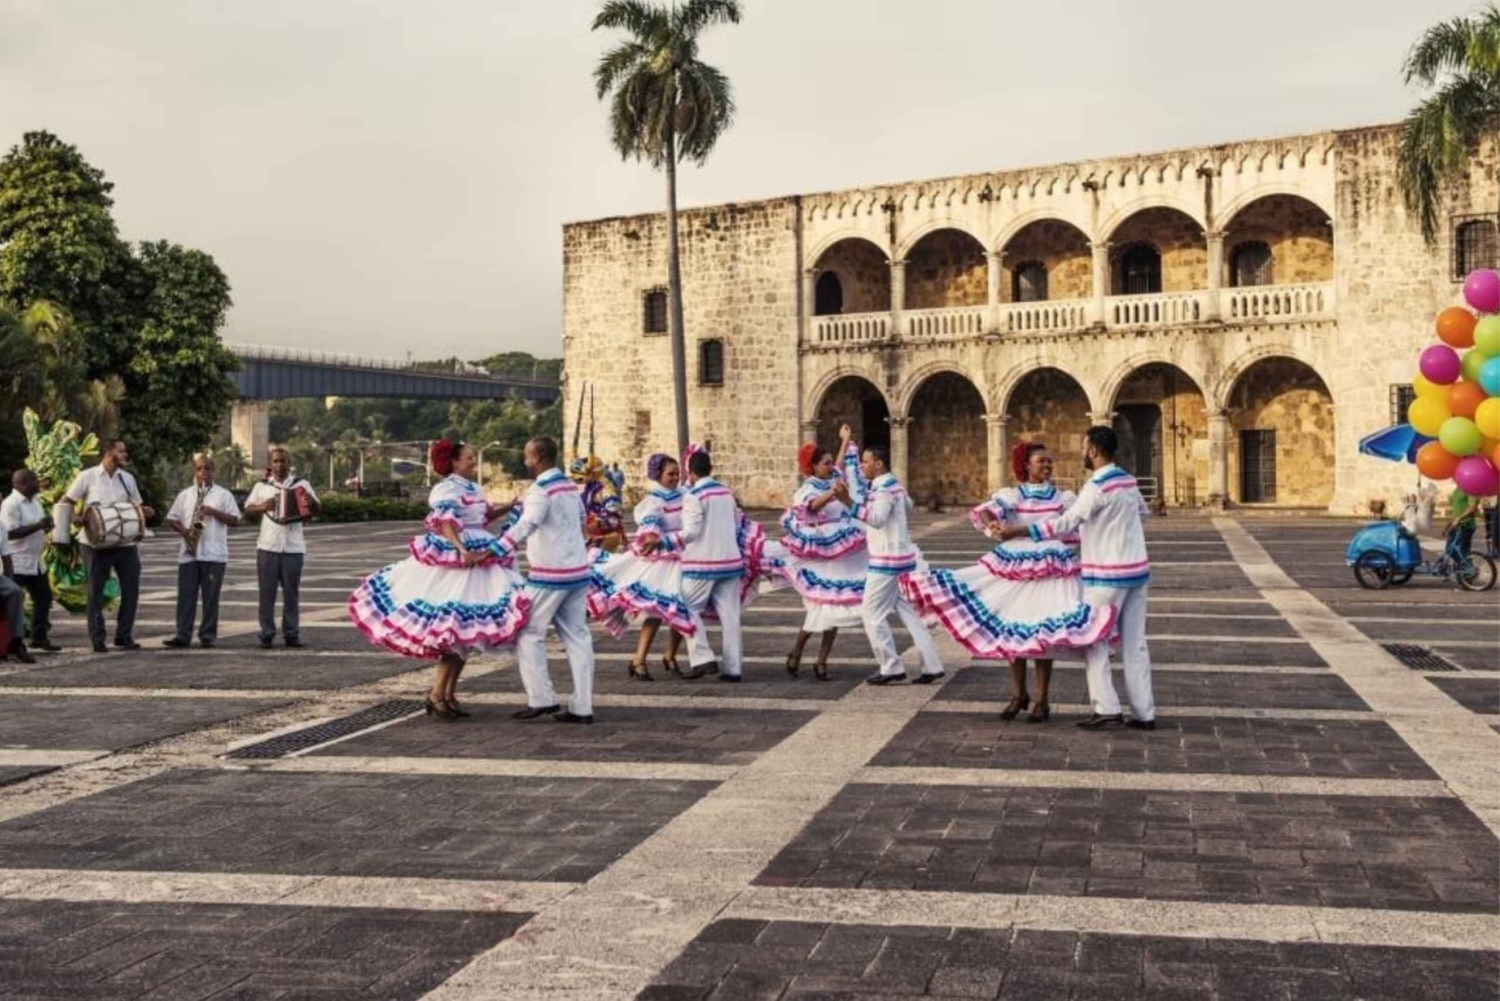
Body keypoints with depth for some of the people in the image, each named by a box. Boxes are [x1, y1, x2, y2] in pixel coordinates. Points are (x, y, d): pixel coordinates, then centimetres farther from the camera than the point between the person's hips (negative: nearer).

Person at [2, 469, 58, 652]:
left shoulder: (34, 502, 13)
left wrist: (46, 526, 5)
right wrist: (38, 526, -25)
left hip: (35, 561, 9)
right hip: (17, 563, -9)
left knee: (44, 597, 12)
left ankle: (39, 637, 20)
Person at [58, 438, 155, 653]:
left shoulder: (127, 478, 10)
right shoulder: (88, 476, -2)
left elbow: (138, 505, 17)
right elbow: (64, 503, 2)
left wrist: (145, 512, -5)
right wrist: (74, 517, -17)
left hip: (125, 542, 4)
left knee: (131, 588, 3)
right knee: (96, 591, 2)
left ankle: (124, 636, 14)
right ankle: (97, 639, 8)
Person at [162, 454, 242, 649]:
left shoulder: (224, 495, 5)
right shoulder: (185, 495, 13)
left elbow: (234, 520, 0)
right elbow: (171, 519, 13)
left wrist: (214, 512, -12)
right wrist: (183, 530, -7)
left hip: (214, 555, -2)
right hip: (188, 554, 2)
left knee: (211, 597, 0)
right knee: (186, 596, 2)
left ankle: (208, 636, 5)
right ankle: (182, 635, 4)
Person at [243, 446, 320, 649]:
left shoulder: (301, 484, 7)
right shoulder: (262, 486, 9)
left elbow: (317, 510, 7)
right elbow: (247, 509, 11)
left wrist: (311, 501, -15)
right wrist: (262, 507, -8)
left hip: (294, 547, 0)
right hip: (267, 546, 0)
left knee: (292, 593, 2)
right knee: (267, 592, 2)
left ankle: (292, 634, 8)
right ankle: (267, 634, 7)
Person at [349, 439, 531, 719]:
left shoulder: (473, 488, 15)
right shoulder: (446, 489, -11)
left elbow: (484, 517, 27)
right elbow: (445, 523, -24)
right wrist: (462, 551, -38)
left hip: (477, 563, 9)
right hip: (452, 564, -9)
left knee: (466, 632, 9)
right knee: (455, 628, -11)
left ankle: (449, 695, 16)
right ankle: (436, 695, -3)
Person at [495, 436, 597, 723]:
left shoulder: (541, 490, -14)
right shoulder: (570, 487, 13)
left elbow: (526, 525, -28)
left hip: (550, 575, -8)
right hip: (578, 570, 8)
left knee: (528, 632, 1)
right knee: (577, 635, 7)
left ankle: (541, 698, -1)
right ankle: (582, 706, 7)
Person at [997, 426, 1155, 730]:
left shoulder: (1097, 487, -17)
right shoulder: (1128, 481, 9)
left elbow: (1065, 523, -19)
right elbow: (1141, 510, 27)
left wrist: (1018, 531, -17)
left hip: (1107, 575, -8)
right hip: (1137, 570, 8)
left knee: (1094, 640, 2)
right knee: (1135, 643, 9)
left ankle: (1106, 708, -2)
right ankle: (1144, 713, 11)